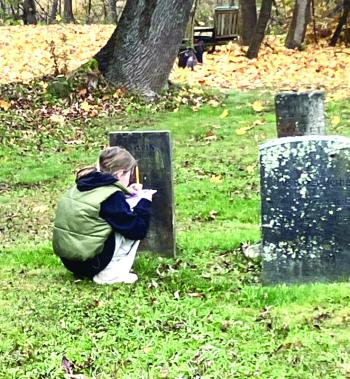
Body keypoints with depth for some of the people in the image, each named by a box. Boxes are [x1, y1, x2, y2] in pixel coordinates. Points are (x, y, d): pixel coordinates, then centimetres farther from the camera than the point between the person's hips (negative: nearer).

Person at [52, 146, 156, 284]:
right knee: (132, 228, 3)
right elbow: (137, 230, -11)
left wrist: (125, 192, 24)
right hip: (90, 261, -8)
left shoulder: (84, 184, 9)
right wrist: (145, 202, 2)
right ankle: (110, 275, -1)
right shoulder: (112, 196, -14)